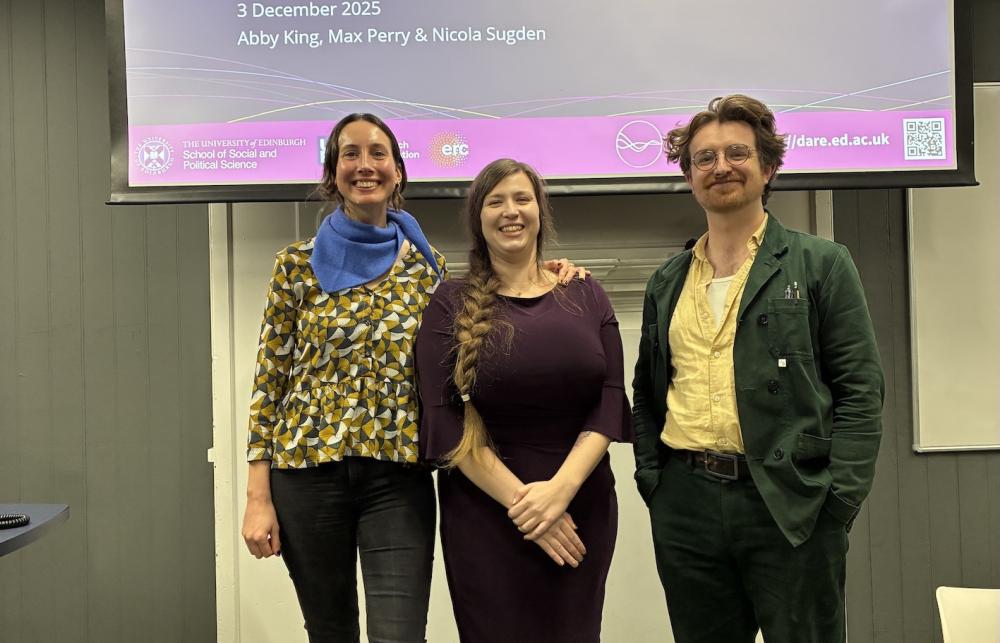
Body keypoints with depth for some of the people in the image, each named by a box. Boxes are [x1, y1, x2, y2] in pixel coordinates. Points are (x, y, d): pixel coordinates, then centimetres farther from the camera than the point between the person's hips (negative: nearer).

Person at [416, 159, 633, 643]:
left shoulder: (586, 296, 7)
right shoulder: (451, 304, 1)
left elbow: (611, 400, 0)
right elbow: (444, 416, -7)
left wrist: (560, 488, -14)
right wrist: (521, 499, -14)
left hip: (583, 507, 2)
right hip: (484, 512, -2)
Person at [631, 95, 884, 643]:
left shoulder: (821, 264, 2)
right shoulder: (668, 281, 14)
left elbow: (860, 390, -3)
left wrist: (840, 499, -11)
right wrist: (649, 474, 6)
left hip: (792, 507, -3)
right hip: (685, 505, 4)